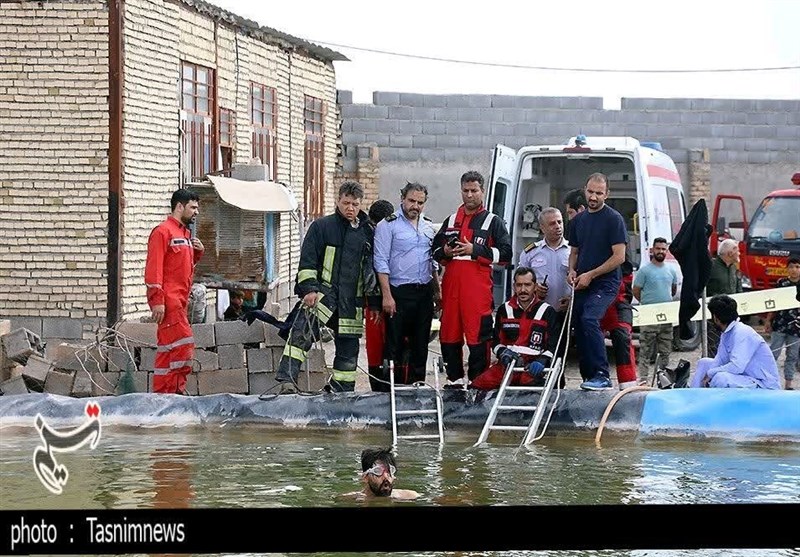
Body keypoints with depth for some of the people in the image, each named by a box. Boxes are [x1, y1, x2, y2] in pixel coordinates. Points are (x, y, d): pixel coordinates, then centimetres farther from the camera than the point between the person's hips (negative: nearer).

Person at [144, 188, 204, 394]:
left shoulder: (185, 234, 21)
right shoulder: (162, 232, -8)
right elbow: (154, 267, -15)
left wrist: (197, 252, 10)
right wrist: (157, 300, -21)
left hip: (180, 301, 9)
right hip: (168, 300, -9)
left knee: (168, 348, 8)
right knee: (183, 344, -14)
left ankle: (162, 392, 10)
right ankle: (176, 389, -11)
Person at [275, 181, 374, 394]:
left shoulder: (367, 233, 14)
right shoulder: (322, 226, 2)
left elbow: (372, 265, 23)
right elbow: (307, 261, -3)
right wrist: (309, 289, -14)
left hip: (351, 301, 5)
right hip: (323, 294, -5)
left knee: (348, 348, 8)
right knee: (301, 334, -24)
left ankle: (342, 392, 18)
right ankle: (287, 381, -31)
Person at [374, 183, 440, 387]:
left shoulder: (428, 227, 15)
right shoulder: (388, 225, -4)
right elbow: (381, 262, -10)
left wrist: (436, 291, 16)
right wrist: (387, 295, -16)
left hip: (424, 293, 6)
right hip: (399, 293, -6)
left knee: (420, 344, 9)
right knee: (394, 344, -5)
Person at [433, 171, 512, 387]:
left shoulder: (493, 222, 6)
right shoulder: (451, 221, 20)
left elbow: (505, 254, -4)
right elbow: (435, 251, 25)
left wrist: (475, 250, -13)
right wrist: (445, 252, 1)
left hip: (478, 288, -5)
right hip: (451, 286, 5)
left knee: (478, 334, -10)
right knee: (449, 334, 6)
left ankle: (477, 380, -5)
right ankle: (455, 378, 16)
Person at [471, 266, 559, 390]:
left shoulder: (547, 311, 1)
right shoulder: (504, 310, 12)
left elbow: (553, 346, -3)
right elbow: (496, 341, 16)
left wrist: (541, 361, -23)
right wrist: (503, 352, -8)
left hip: (533, 368, -4)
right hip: (508, 365, 4)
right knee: (477, 386, -18)